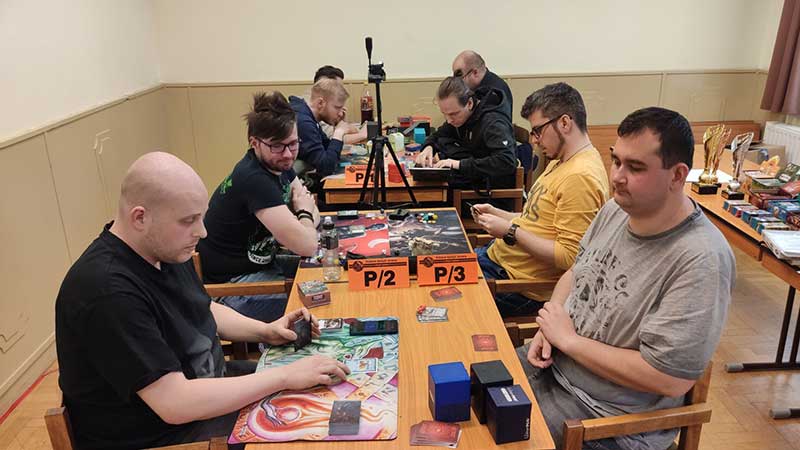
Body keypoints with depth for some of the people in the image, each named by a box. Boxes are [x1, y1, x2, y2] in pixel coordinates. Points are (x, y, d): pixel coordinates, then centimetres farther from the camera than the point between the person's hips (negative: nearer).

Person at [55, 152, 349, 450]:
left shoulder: (166, 247, -3)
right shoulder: (108, 291, -31)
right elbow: (176, 404, -33)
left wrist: (265, 331, -2)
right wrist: (285, 376, -28)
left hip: (205, 386, 8)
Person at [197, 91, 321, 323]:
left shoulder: (279, 164, -1)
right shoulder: (254, 180, -28)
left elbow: (313, 213, 9)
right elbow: (306, 245, -32)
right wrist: (304, 213, -11)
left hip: (263, 263, 9)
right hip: (233, 285, -9)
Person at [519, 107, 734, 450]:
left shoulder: (701, 261, -27)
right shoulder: (615, 209, -3)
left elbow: (669, 379, -28)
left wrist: (568, 338, -19)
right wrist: (548, 329, -6)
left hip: (609, 415, -7)